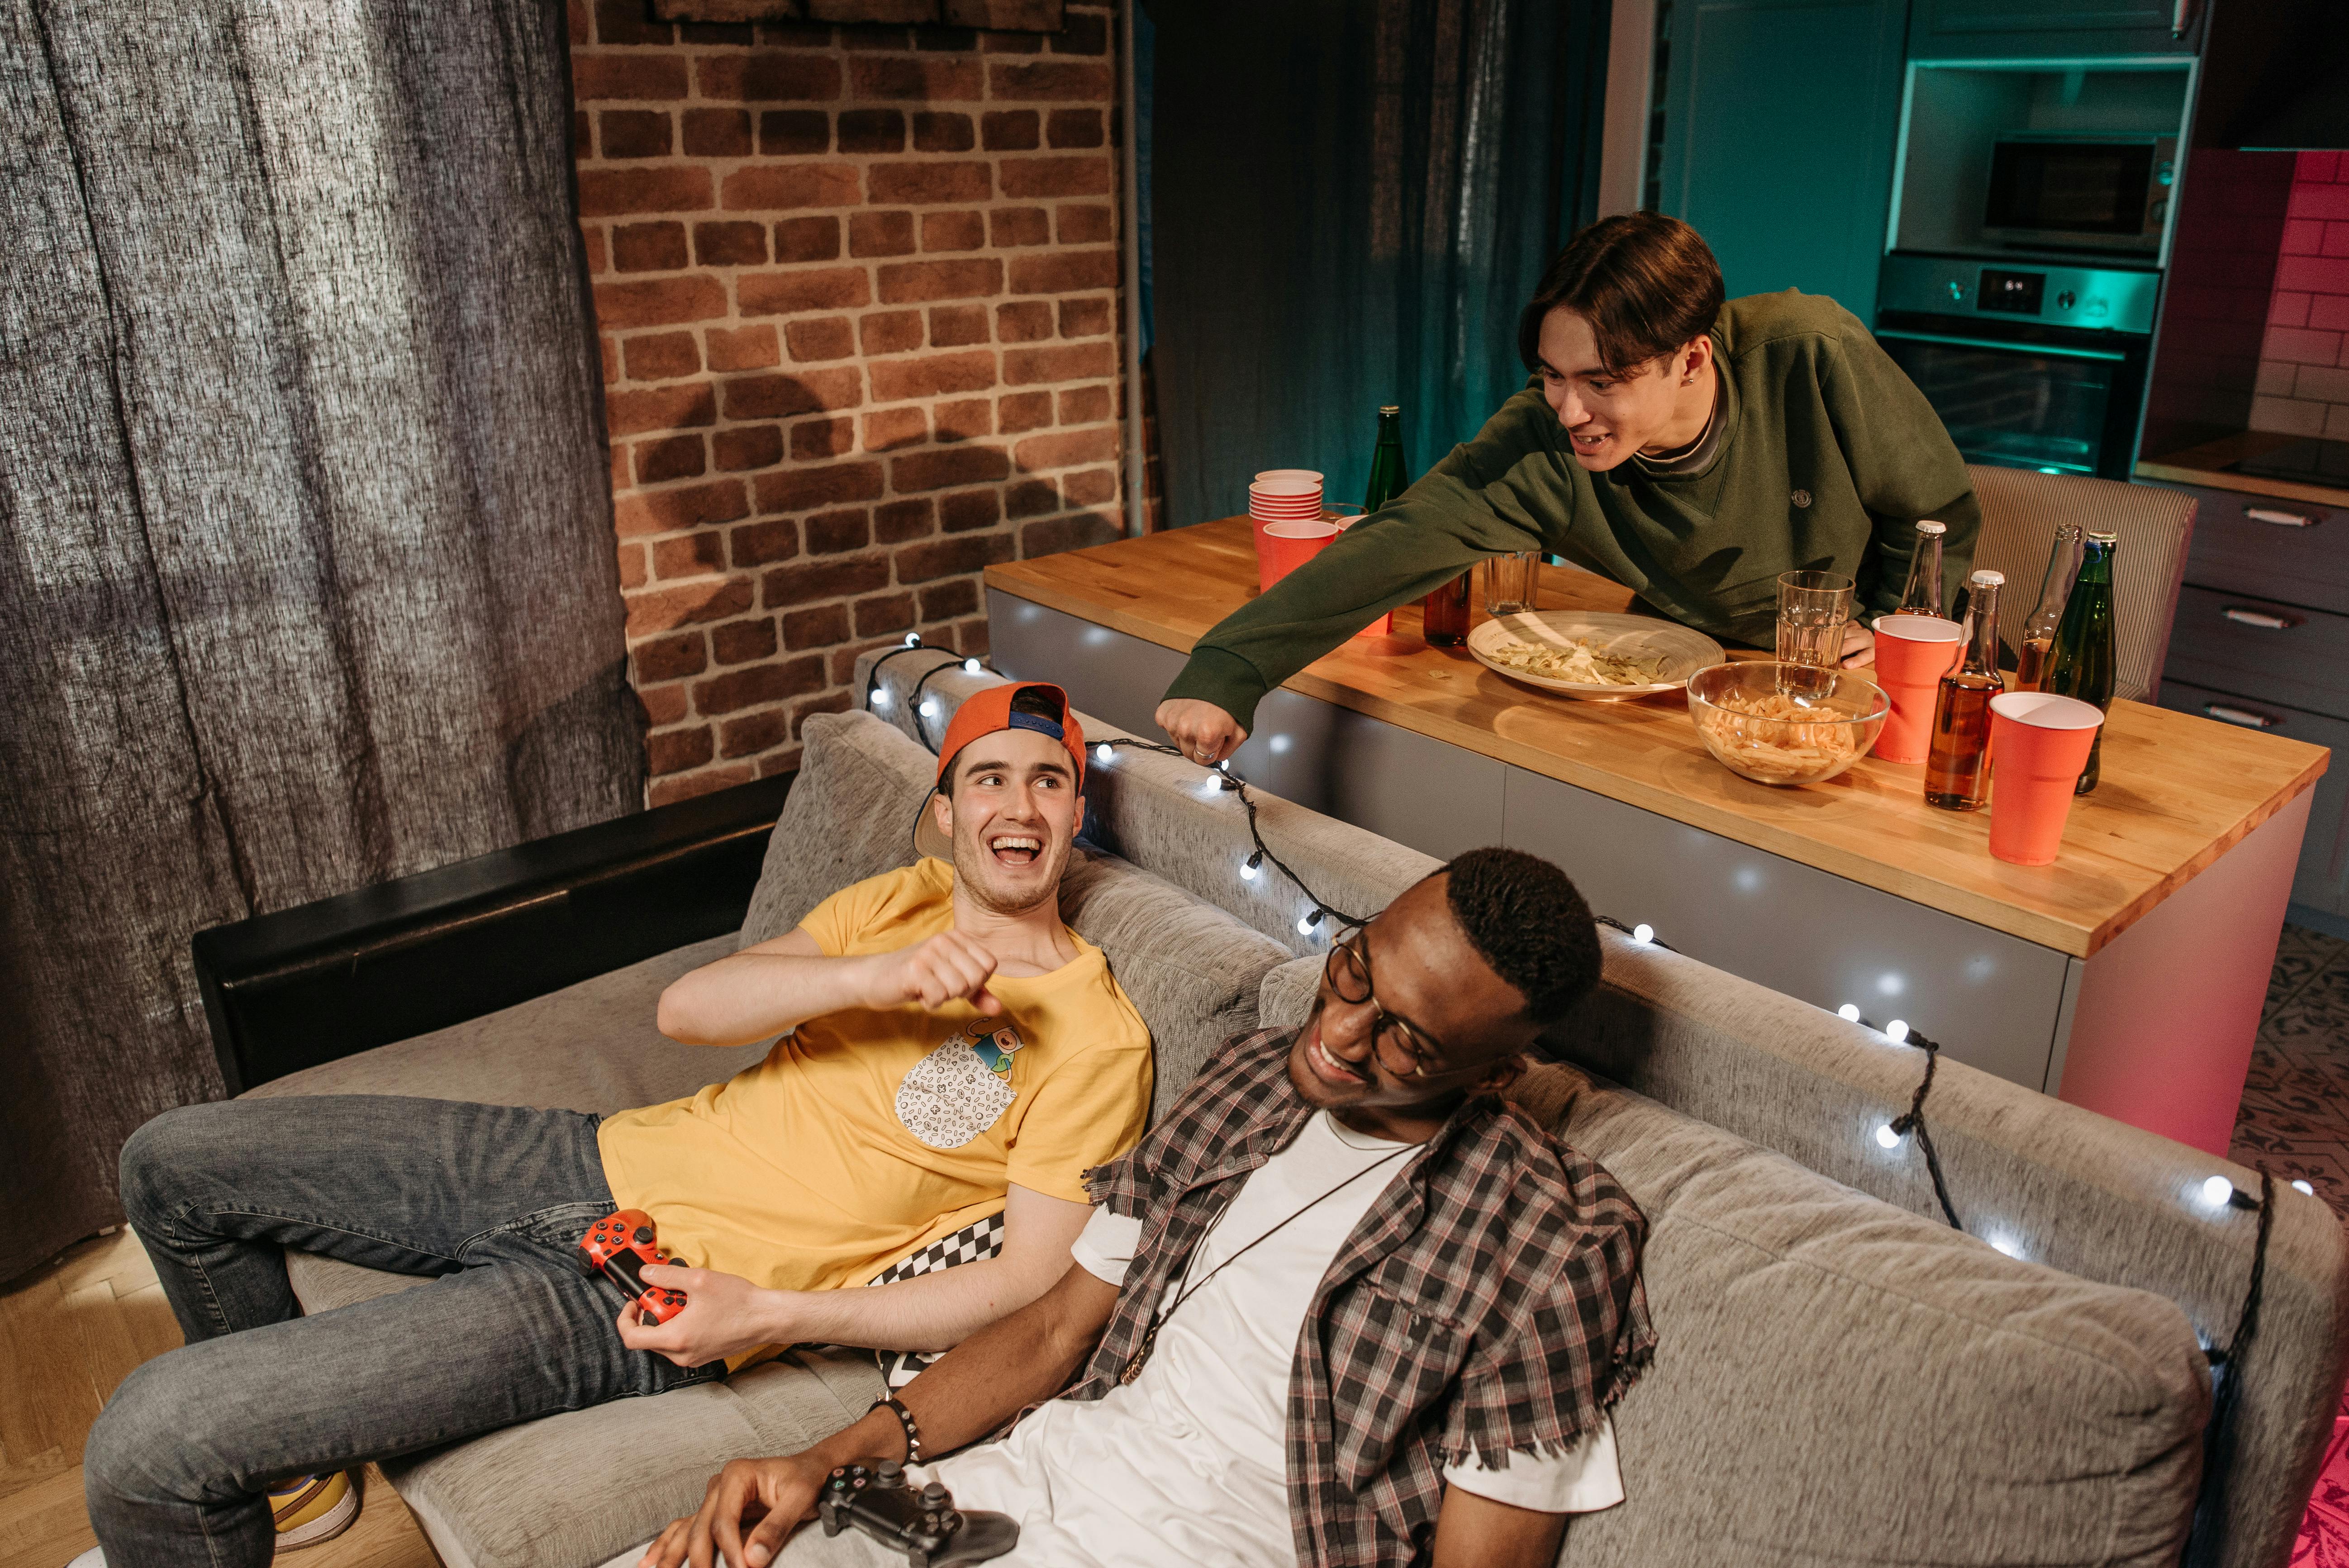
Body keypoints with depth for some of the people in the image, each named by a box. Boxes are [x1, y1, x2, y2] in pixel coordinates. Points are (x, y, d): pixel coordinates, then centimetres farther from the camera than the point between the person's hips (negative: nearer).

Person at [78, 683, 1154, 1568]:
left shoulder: (1097, 1038, -9)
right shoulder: (899, 902, 8)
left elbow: (1032, 1284, -12)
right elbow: (685, 1010, -4)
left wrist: (769, 1317, -19)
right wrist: (877, 977, -22)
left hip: (658, 1297, -7)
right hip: (605, 1163, 7)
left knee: (148, 1439, -14)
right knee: (174, 1161, 14)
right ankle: (284, 1464, 36)